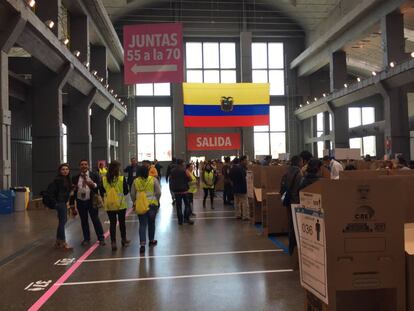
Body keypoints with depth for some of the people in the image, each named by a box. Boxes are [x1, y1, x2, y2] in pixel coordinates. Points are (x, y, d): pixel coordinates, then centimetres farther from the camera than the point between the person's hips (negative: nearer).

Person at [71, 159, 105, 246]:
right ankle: (86, 239, 23)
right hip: (80, 202, 2)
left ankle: (101, 238, 10)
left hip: (91, 201, -2)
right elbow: (73, 190, 8)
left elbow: (100, 187, -5)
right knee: (84, 221, 10)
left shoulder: (94, 176, 1)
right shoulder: (75, 178, 7)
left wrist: (94, 185, -21)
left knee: (96, 220, 0)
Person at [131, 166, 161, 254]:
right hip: (152, 204, 0)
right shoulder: (153, 180, -7)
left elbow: (132, 194, 4)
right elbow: (158, 192, -5)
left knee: (142, 225, 3)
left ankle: (142, 244, -7)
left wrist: (134, 202, 18)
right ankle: (151, 240, 30)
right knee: (151, 223, 16)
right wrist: (157, 200, 11)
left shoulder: (136, 181, -2)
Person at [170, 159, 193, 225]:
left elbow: (170, 180, 8)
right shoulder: (184, 170, -12)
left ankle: (180, 220, 9)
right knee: (187, 204, 8)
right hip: (184, 189, -4)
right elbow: (189, 179, -11)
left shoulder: (173, 171, 2)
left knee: (178, 205, 7)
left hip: (176, 190, 4)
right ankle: (186, 218, 4)